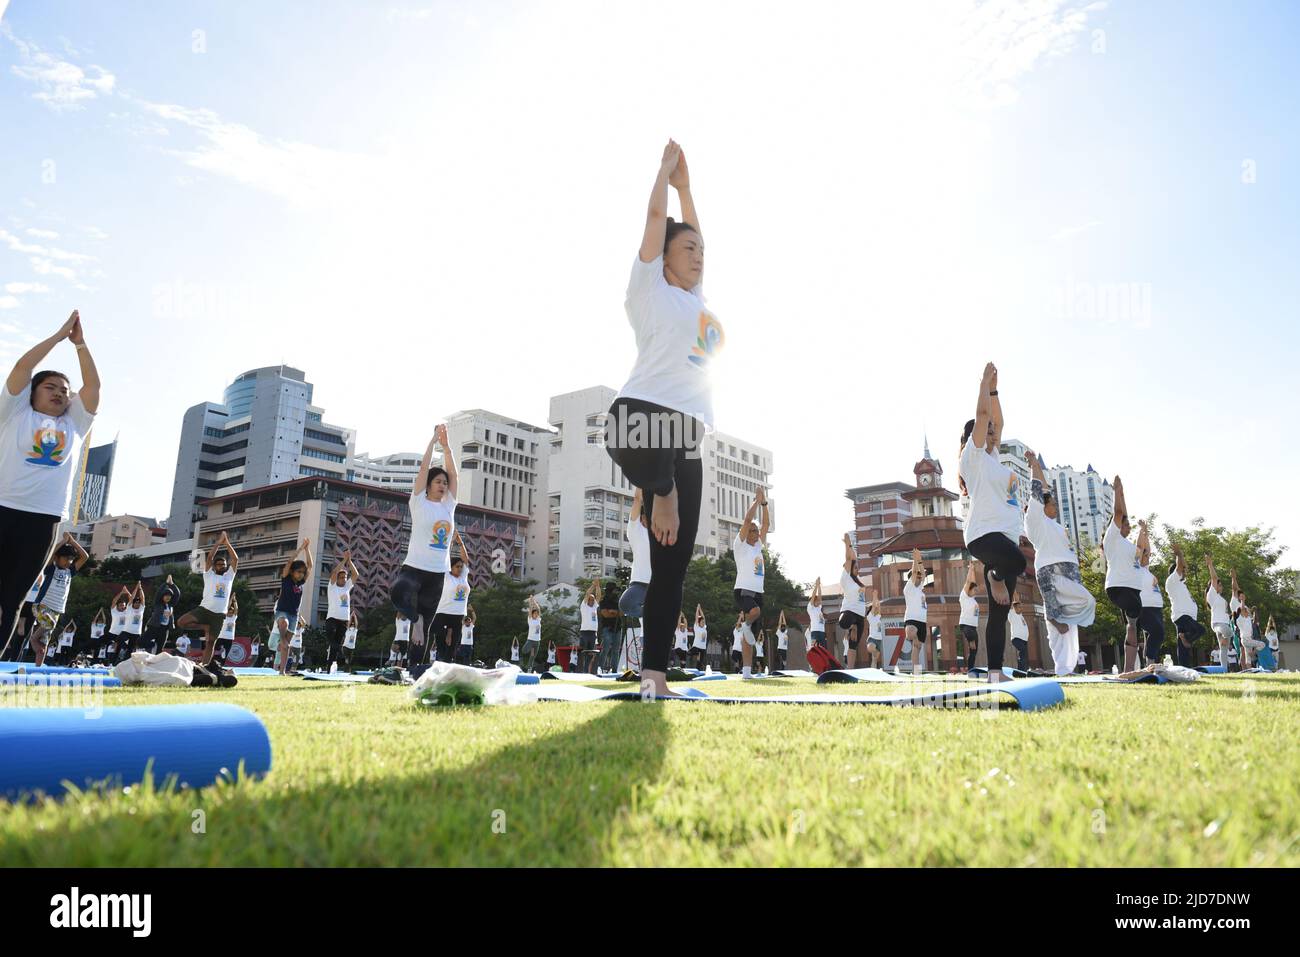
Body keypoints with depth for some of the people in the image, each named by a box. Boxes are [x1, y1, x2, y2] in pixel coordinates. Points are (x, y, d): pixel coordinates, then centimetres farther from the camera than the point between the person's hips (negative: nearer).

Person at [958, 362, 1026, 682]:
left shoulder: (992, 459, 25)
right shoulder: (974, 456, 4)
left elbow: (997, 420, 29)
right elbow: (982, 414, -2)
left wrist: (994, 388, 27)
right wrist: (985, 382, 7)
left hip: (1007, 537, 8)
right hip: (984, 534, -8)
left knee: (999, 613, 1)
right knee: (1018, 561, -40)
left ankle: (995, 672, 1)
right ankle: (995, 578, -6)